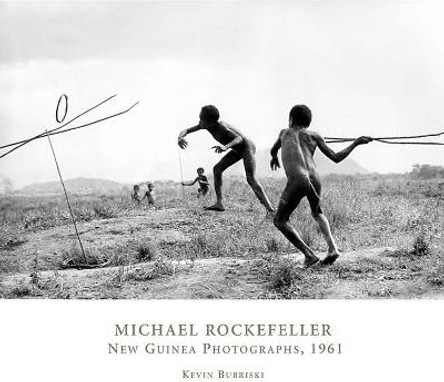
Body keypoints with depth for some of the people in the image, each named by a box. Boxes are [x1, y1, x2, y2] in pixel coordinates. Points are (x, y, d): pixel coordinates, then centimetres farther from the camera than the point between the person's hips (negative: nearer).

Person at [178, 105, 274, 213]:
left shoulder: (221, 127, -33)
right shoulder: (205, 125, -10)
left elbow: (239, 138, -40)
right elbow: (186, 130, -7)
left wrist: (226, 147, -59)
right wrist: (180, 138, -31)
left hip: (247, 147, -9)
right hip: (237, 150, 9)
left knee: (251, 179, -21)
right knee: (217, 169, -1)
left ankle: (269, 207, -21)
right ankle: (219, 203, -3)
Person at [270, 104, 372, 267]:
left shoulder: (285, 132, 25)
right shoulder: (314, 135, 22)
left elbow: (273, 150, 44)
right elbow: (336, 158, 19)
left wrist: (274, 158, 69)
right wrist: (356, 143, 30)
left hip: (296, 181, -3)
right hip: (314, 179, 4)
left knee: (280, 221, 12)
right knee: (317, 213, 32)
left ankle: (309, 255, 1)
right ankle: (332, 248, 12)